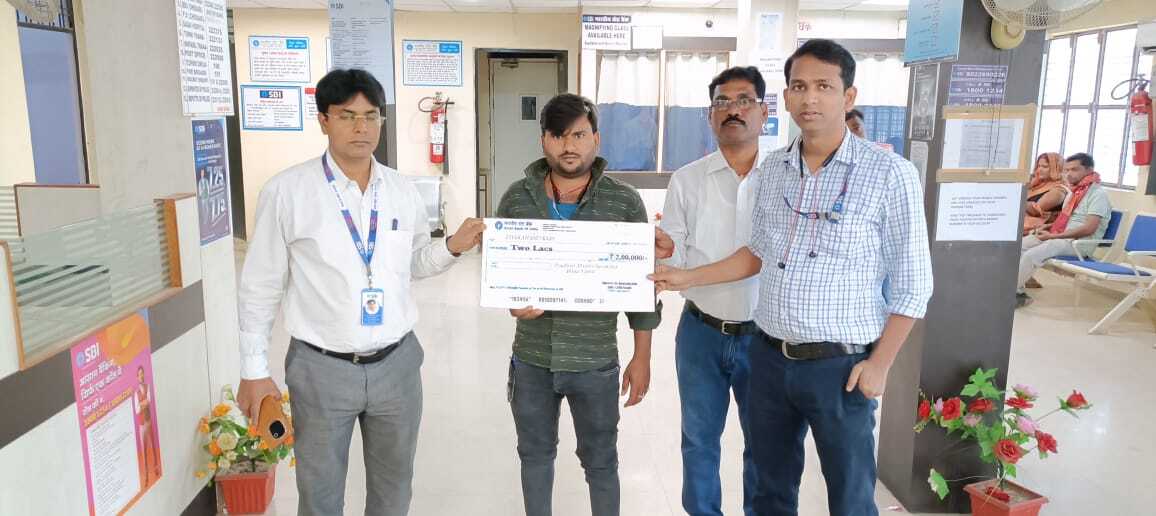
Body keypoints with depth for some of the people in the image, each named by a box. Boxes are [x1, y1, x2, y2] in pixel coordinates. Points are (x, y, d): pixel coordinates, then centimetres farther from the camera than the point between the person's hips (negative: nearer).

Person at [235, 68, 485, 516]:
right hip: (321, 368, -3)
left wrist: (452, 247, -6)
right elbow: (260, 287, -3)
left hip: (396, 362, 3)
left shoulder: (403, 191, 1)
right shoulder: (286, 191, -9)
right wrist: (254, 371, -2)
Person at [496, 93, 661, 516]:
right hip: (531, 359, 2)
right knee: (535, 453, 20)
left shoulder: (625, 202, -6)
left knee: (600, 461, 13)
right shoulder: (517, 198, -1)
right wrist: (514, 300, -17)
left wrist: (642, 357, -2)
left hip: (595, 362, -2)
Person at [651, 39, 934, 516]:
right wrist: (688, 278, 7)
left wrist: (879, 364, -10)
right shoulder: (772, 168, 4)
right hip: (770, 357, 5)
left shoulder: (889, 173, -11)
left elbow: (911, 284, -8)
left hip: (840, 365, -4)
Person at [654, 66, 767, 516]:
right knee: (699, 439, 16)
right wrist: (665, 247, -24)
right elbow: (677, 259, -2)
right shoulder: (686, 180, 0)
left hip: (765, 335, -1)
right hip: (701, 332, 1)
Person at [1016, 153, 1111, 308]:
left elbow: (1089, 229, -21)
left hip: (1079, 243, -9)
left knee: (1031, 255, -29)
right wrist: (1048, 227, 5)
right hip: (1060, 237, 9)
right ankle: (1017, 290, -12)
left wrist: (1053, 236, -20)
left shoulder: (1098, 193, -11)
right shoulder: (1074, 192, 18)